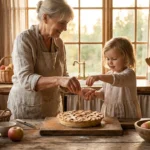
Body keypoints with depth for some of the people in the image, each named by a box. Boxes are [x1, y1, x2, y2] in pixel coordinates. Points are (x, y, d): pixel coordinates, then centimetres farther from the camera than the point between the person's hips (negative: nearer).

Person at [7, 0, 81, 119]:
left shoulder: (59, 43, 1)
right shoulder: (24, 39, -16)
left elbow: (63, 76, 9)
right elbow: (25, 79, -26)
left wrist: (78, 89, -10)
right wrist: (58, 80, -40)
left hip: (53, 109, 5)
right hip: (26, 110, -5)